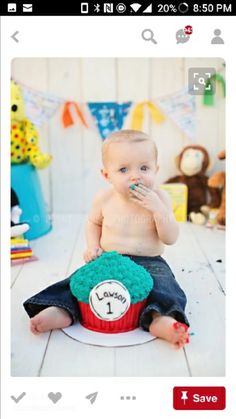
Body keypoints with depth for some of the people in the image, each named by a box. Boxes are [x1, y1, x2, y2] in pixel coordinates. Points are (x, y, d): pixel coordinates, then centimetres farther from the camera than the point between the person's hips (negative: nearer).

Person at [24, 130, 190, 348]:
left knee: (163, 284, -29)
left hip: (148, 262, -2)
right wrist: (93, 247, -4)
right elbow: (93, 223, 15)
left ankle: (160, 320, -49)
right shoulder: (104, 198, -6)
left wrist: (158, 208, -27)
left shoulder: (159, 198, -9)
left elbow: (170, 238, -13)